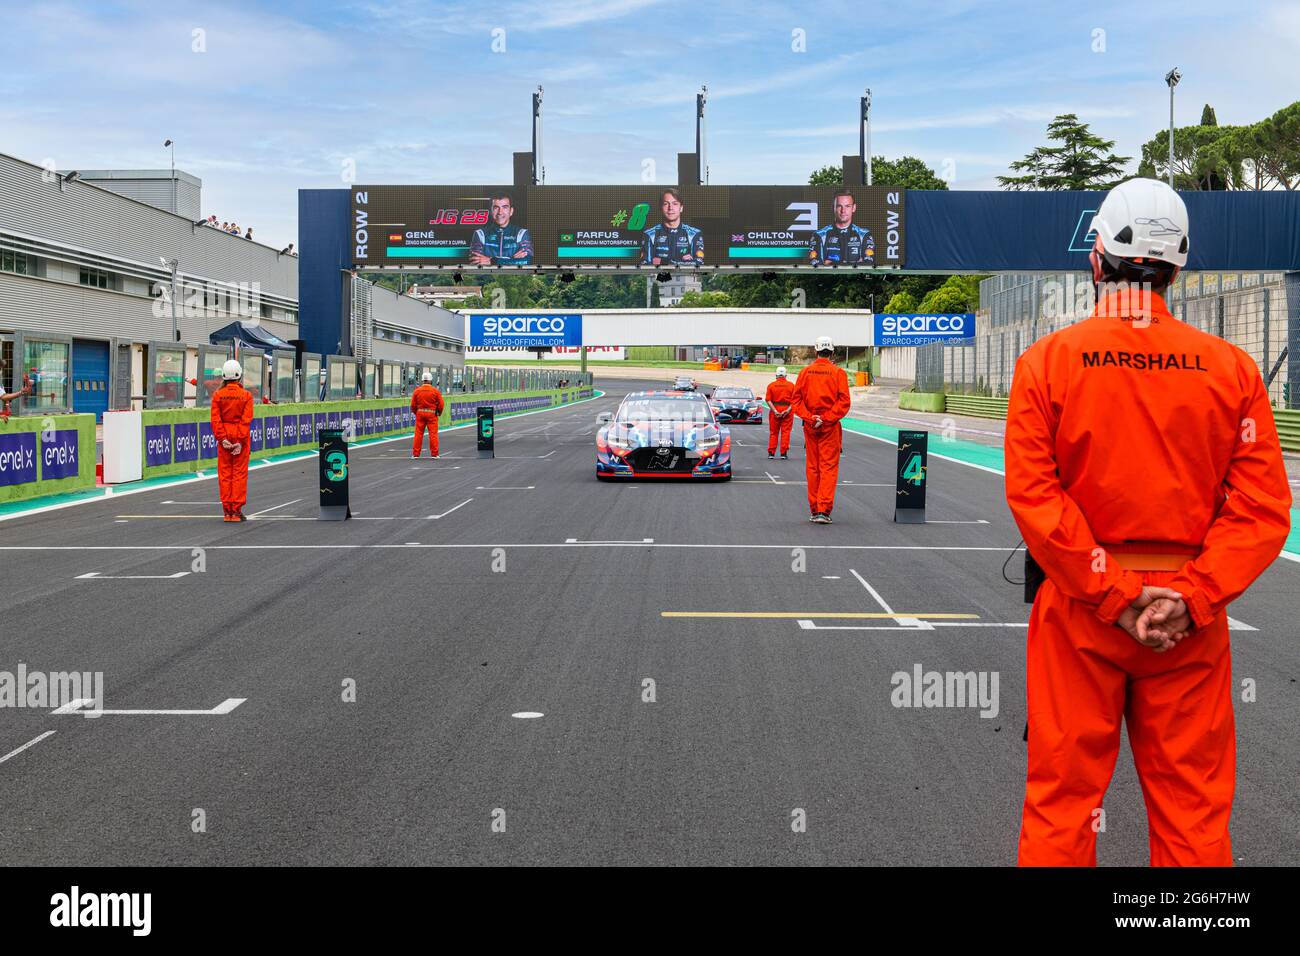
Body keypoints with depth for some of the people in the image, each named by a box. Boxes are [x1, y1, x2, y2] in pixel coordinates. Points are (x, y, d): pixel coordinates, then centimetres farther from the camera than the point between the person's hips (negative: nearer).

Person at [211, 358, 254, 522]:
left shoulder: (218, 395, -1)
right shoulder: (246, 395, -6)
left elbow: (215, 420, -7)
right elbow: (246, 420, -12)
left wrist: (222, 439, -7)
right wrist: (240, 441, -12)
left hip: (224, 437, 2)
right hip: (240, 436, -2)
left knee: (224, 473, 8)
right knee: (239, 473, 3)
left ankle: (227, 510, 9)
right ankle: (237, 510, 1)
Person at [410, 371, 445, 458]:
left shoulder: (417, 391, 0)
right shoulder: (435, 391, -6)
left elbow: (413, 405, 2)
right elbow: (440, 404, -4)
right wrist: (439, 413, 12)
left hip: (420, 413, 2)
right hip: (432, 414, -2)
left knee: (418, 434, 6)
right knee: (433, 434, 2)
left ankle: (415, 454, 8)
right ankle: (434, 454, 1)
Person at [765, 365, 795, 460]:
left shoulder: (771, 385, 0)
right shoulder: (791, 385, 0)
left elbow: (768, 400, -7)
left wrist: (775, 411, -10)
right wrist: (788, 410, -10)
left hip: (775, 411, 1)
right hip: (787, 411, -1)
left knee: (773, 432, 10)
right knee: (785, 432, 4)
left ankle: (771, 453, 9)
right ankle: (784, 453, 0)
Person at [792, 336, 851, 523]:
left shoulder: (805, 372, 4)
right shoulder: (838, 373, -4)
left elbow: (796, 399, -2)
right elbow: (844, 401, -11)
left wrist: (810, 418, -6)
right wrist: (827, 419, -10)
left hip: (809, 425, 3)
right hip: (830, 426, -3)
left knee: (812, 467, 10)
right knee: (829, 467, -1)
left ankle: (814, 510, 15)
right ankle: (823, 510, -11)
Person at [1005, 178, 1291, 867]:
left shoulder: (1047, 360, -5)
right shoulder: (1232, 368, -1)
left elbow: (1033, 495, -12)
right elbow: (1262, 506, -7)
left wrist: (1114, 595, -12)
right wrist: (1189, 597, -10)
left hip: (1079, 609, -1)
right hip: (1191, 619, 1)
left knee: (1062, 800, 9)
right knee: (1192, 810, 11)